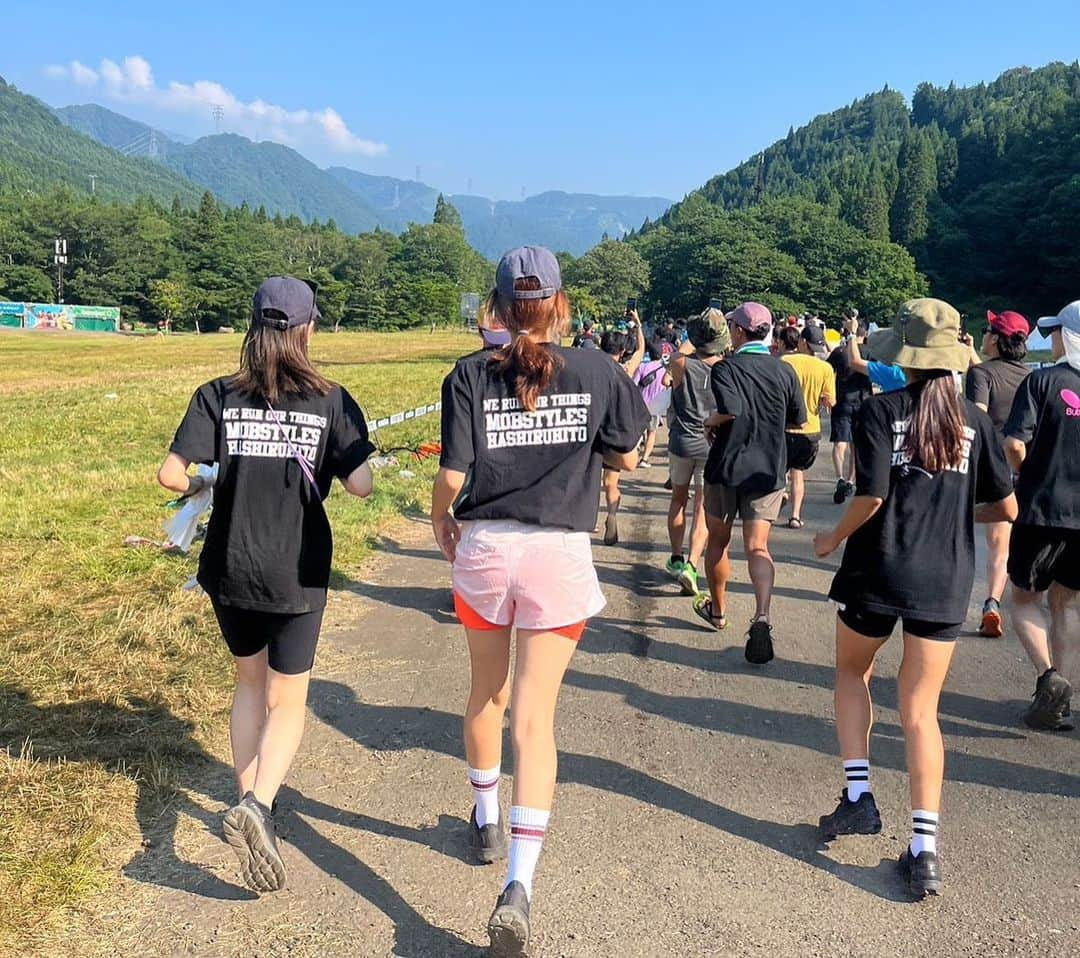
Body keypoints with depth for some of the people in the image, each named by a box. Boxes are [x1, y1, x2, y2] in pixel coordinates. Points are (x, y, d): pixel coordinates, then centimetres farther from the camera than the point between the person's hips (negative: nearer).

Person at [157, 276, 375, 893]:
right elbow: (360, 485, -13)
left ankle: (249, 798, 28)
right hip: (297, 573, -2)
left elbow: (171, 473, -12)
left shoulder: (218, 397, -5)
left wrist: (197, 486, 9)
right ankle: (258, 804, -13)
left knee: (250, 683, 24)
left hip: (230, 569, 2)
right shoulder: (330, 402, -8)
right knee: (287, 701, 10)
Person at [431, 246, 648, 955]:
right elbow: (627, 458, 6)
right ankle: (519, 883, -8)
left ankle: (487, 822, 42)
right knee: (535, 716, 1)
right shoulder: (596, 371, -2)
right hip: (560, 552, -1)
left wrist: (439, 516, 13)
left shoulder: (471, 376, -3)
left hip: (484, 545, 1)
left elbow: (452, 473, -7)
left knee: (487, 693, 23)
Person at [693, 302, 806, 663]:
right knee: (757, 546, 0)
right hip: (768, 470, 3)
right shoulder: (784, 371, 2)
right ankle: (761, 616, -23)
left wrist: (710, 421, -8)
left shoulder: (725, 368, -11)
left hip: (726, 467, -2)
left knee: (717, 540, 17)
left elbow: (731, 410, -27)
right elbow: (798, 419, 11)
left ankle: (717, 609, 32)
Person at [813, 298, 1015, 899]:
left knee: (853, 673, 23)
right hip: (946, 581, 3)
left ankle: (859, 795, 15)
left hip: (878, 573, -2)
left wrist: (834, 539, 0)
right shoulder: (975, 421, 2)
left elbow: (872, 496, -17)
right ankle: (925, 848, 5)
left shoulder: (880, 411, -8)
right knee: (921, 709, 9)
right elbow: (1007, 509, 4)